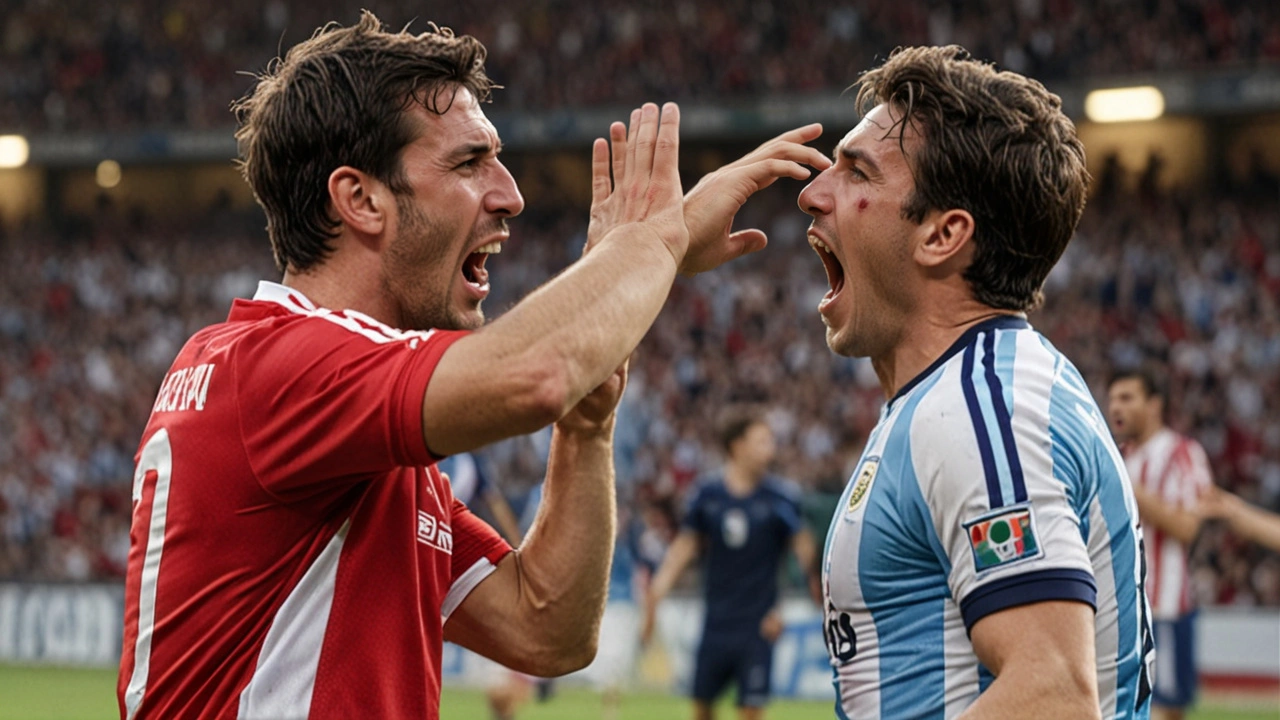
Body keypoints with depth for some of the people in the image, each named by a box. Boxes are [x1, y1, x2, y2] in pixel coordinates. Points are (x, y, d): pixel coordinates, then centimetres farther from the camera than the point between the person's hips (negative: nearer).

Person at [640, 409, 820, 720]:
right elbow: (683, 548, 7)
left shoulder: (780, 497, -6)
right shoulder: (708, 494, 1)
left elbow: (804, 548, -4)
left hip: (757, 625, -3)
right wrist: (655, 593, 1)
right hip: (716, 621, 3)